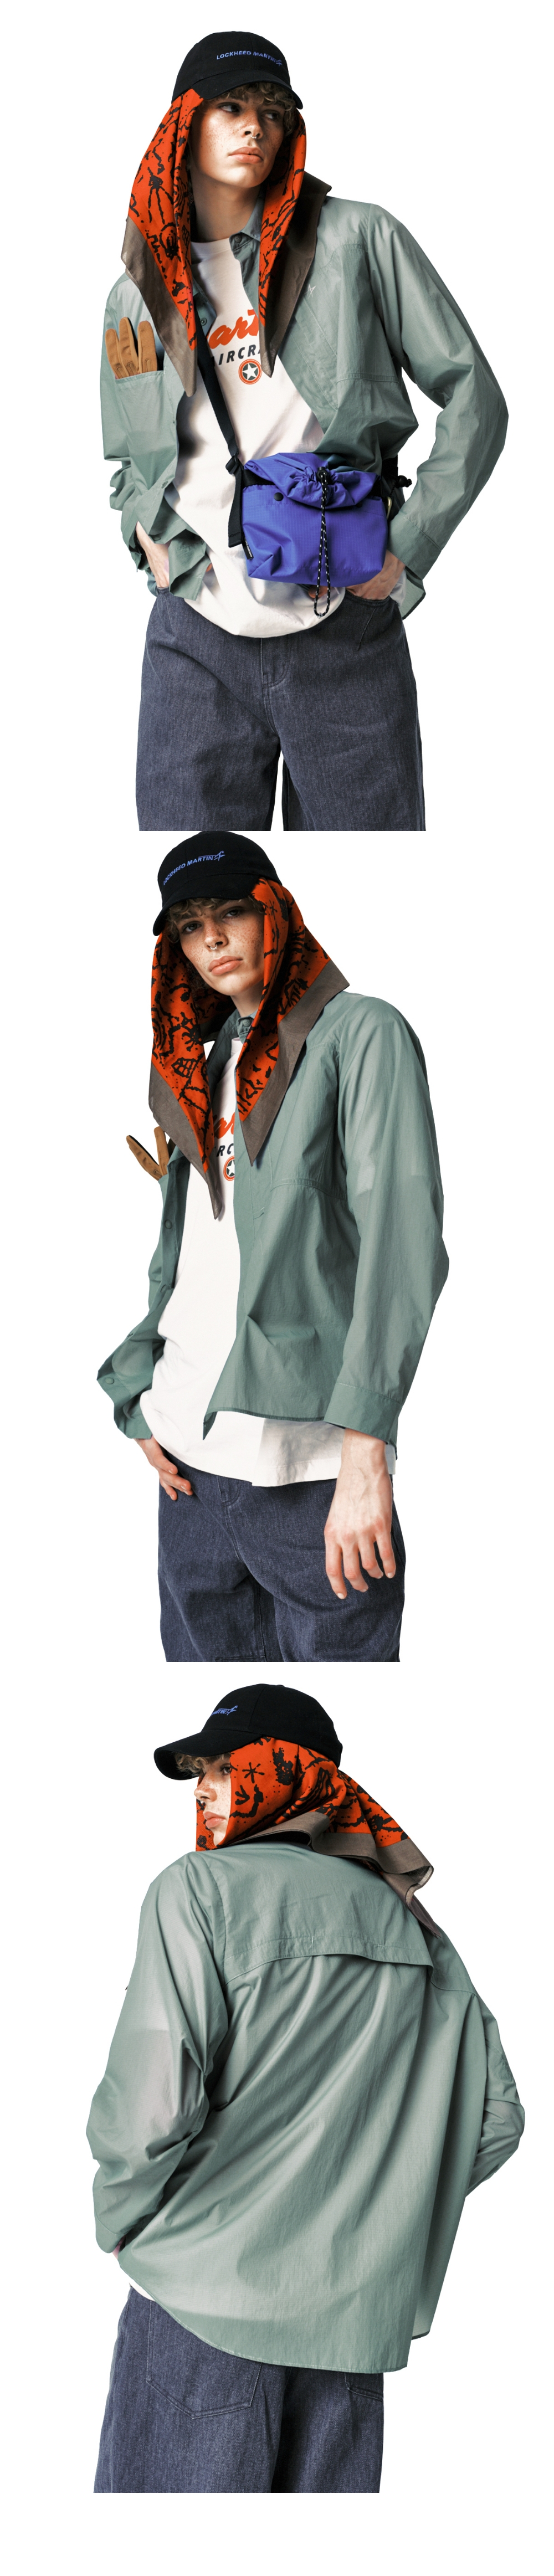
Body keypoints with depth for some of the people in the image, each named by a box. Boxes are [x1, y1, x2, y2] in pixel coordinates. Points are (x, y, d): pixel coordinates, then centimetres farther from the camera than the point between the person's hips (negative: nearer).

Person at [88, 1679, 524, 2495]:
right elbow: (495, 2120, 11)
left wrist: (119, 2222, 1)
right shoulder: (412, 1927, 10)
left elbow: (150, 2104, -17)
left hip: (209, 2287, -5)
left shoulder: (201, 1891, -7)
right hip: (354, 2313, 6)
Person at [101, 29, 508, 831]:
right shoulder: (137, 297, 12)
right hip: (197, 639, 2)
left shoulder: (357, 240, 2)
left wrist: (408, 551, -6)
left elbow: (473, 399, 3)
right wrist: (148, 536, 5)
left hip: (347, 635, -2)